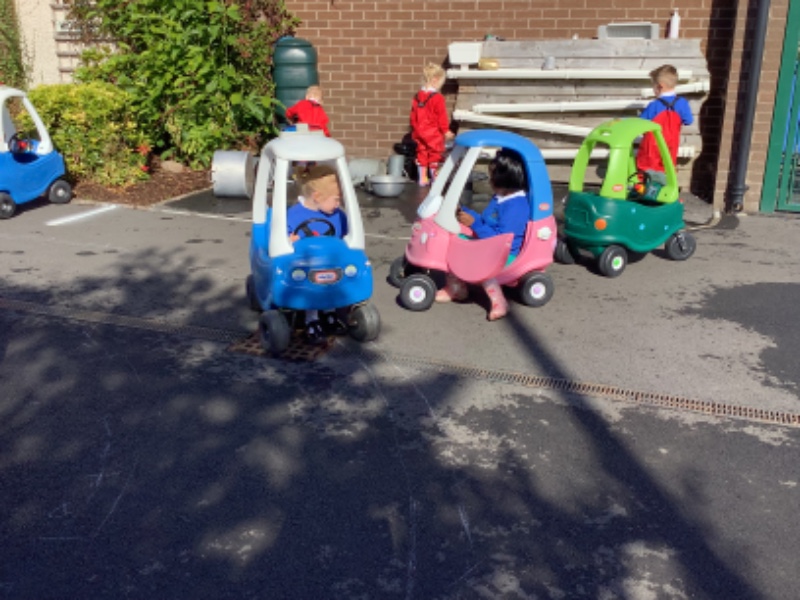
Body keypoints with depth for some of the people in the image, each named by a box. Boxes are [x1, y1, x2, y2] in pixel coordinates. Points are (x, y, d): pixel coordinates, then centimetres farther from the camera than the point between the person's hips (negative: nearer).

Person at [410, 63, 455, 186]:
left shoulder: (417, 96, 6)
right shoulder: (437, 97, -16)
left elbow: (413, 115, 11)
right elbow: (442, 116, -14)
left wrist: (415, 128, 20)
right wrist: (446, 130, -6)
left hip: (419, 132, 6)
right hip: (433, 133, -6)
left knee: (422, 153, 13)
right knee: (434, 154, 4)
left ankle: (423, 178, 16)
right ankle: (435, 178, 10)